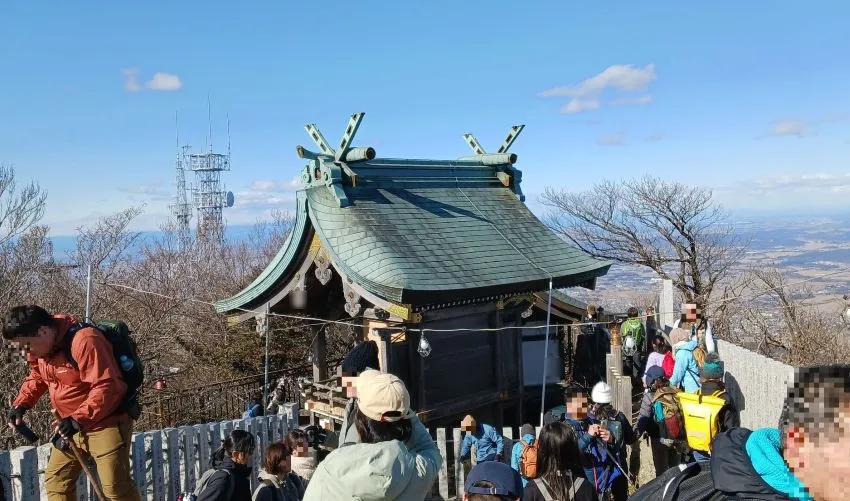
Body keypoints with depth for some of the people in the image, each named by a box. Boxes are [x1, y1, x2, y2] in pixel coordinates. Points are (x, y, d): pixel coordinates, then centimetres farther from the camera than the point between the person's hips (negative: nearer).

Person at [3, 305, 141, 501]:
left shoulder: (84, 341, -27)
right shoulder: (39, 346, 2)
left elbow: (106, 387, -29)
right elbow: (37, 377, 21)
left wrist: (78, 420, -34)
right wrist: (21, 404, 4)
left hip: (106, 423, -9)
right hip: (73, 425, 9)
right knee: (55, 479, 16)